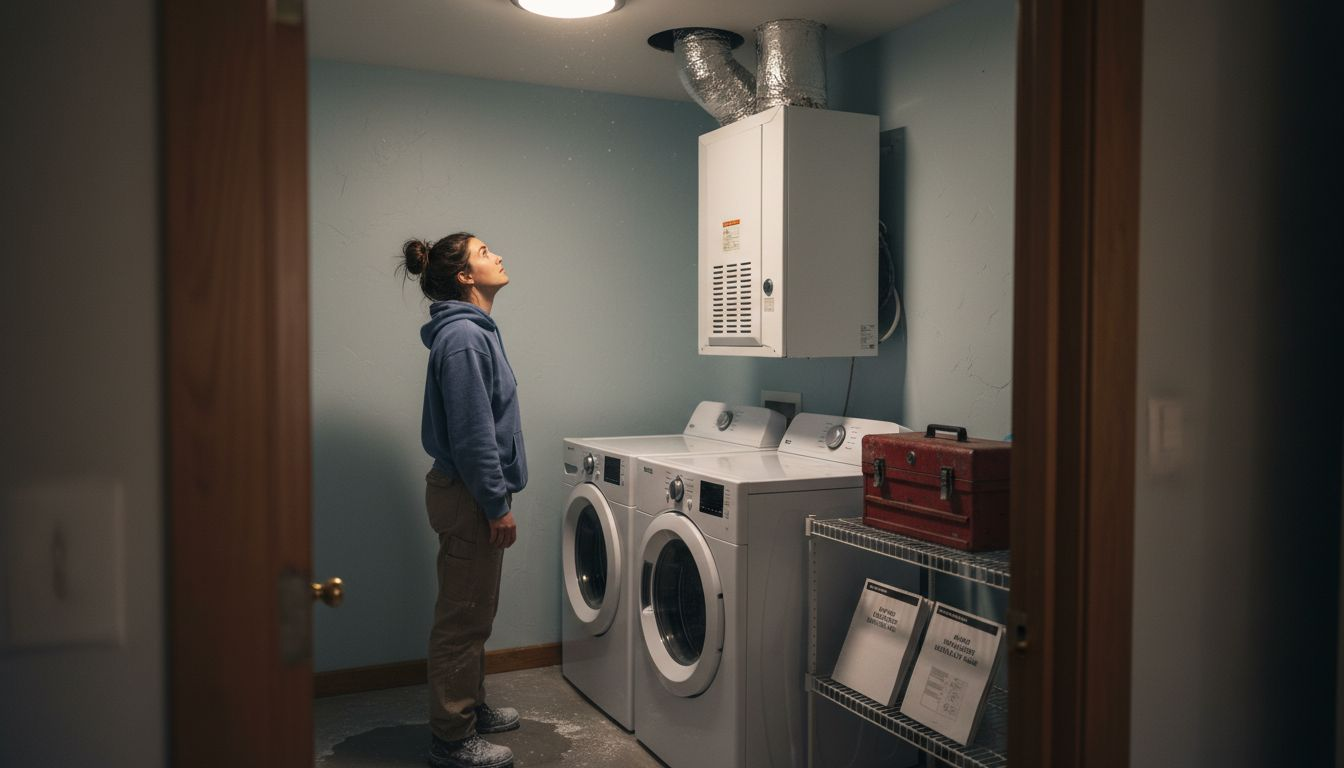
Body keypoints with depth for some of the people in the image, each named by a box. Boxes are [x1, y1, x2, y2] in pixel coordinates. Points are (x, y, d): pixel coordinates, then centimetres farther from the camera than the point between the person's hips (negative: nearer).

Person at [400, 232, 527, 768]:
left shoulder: (474, 330, 13)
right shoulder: (462, 336, -19)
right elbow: (472, 433, -23)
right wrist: (499, 505, -19)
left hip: (473, 492, 10)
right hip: (468, 498, -10)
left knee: (474, 615, 21)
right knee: (463, 620, 1)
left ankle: (471, 708, 36)